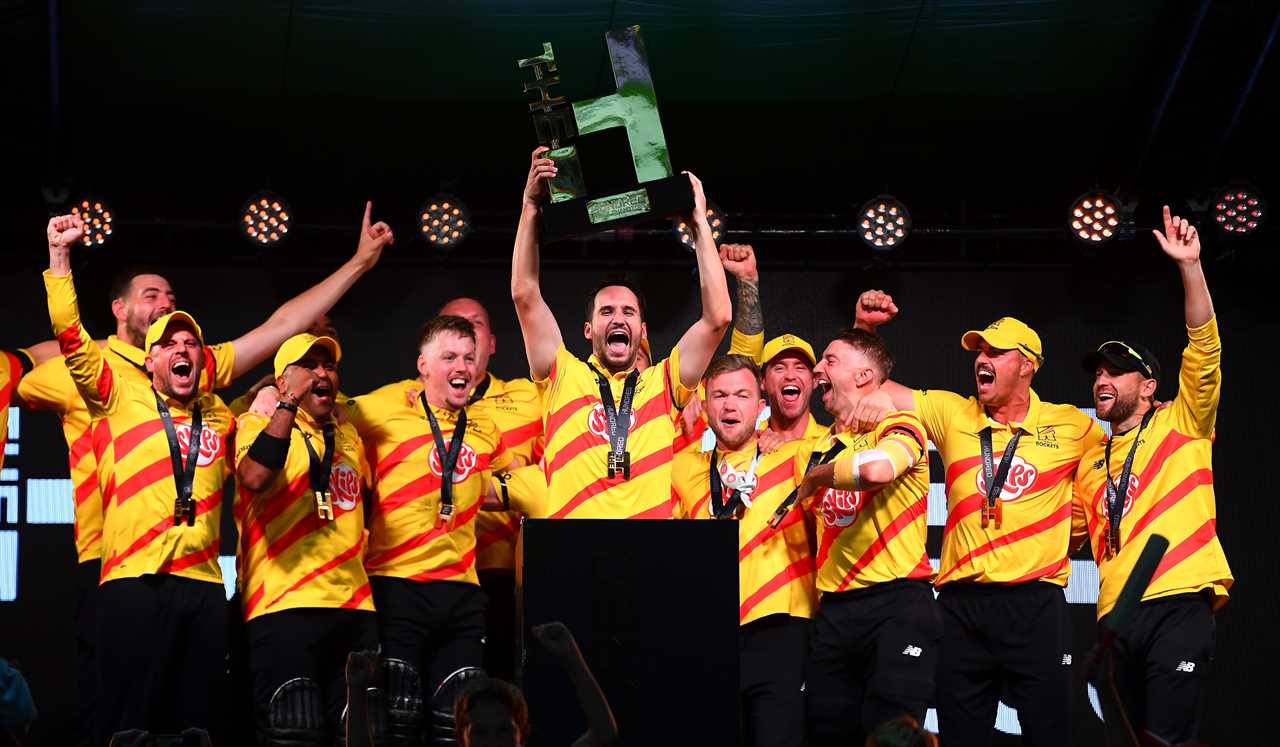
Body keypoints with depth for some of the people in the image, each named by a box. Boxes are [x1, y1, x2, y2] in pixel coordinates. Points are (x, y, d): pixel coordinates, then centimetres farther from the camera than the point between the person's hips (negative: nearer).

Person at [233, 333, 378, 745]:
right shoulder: (258, 425, 3)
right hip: (284, 604, -6)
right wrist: (289, 403, -18)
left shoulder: (349, 437, 21)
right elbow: (254, 477, -21)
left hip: (354, 607, 6)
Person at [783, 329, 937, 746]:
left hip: (898, 602, -7)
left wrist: (817, 476, -10)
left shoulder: (899, 426, -3)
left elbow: (876, 469, -27)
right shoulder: (813, 451, 18)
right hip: (834, 611, 7)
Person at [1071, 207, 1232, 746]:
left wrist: (1190, 267, -13)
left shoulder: (1180, 425, 9)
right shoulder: (1089, 462, 23)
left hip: (1179, 605, -6)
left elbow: (1205, 350, -4)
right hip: (1117, 615, 6)